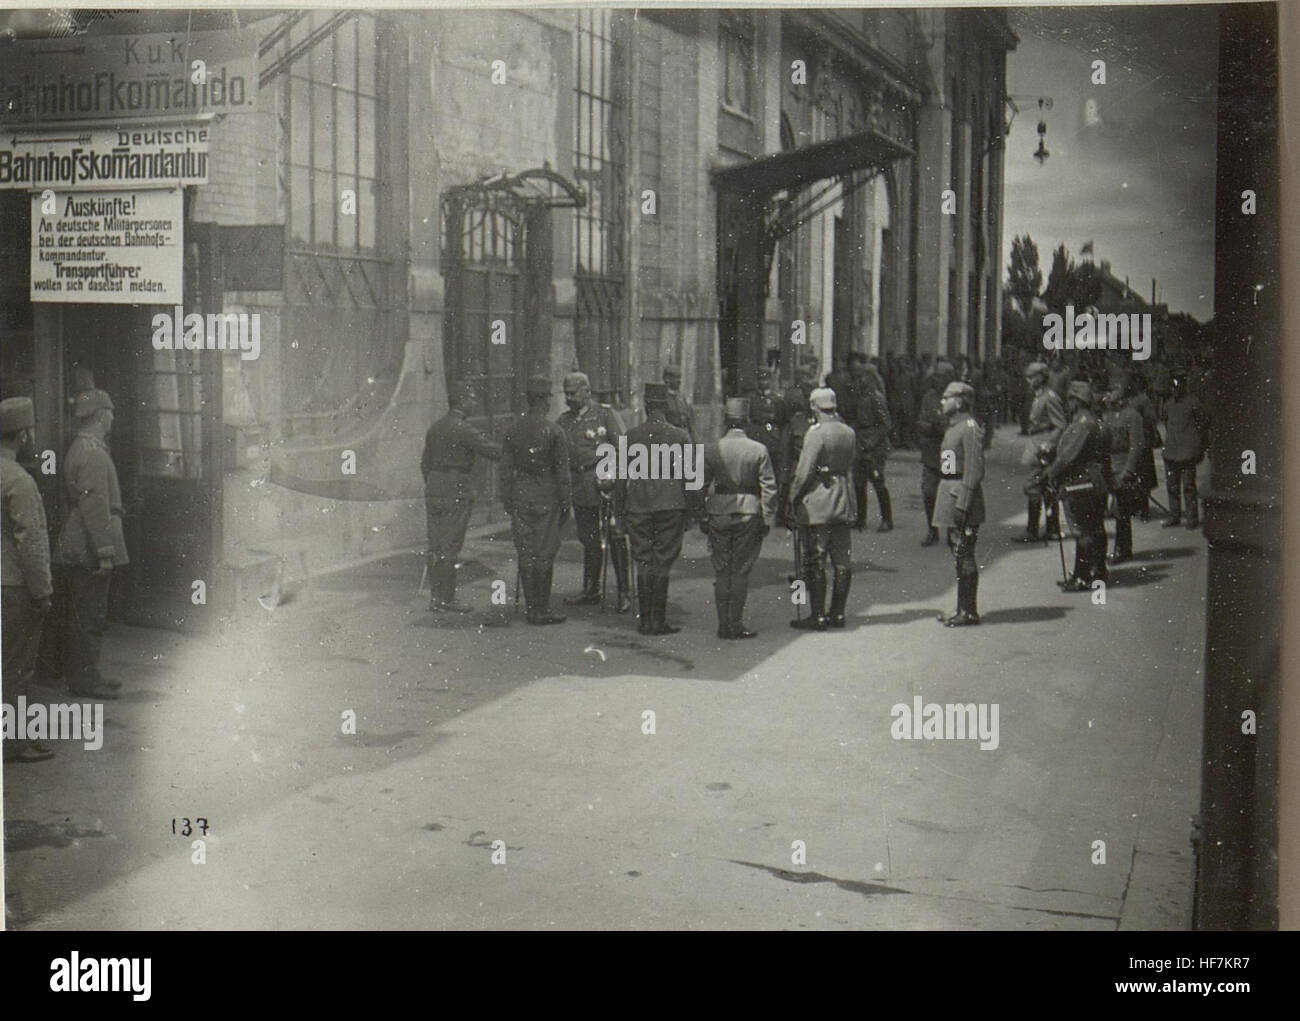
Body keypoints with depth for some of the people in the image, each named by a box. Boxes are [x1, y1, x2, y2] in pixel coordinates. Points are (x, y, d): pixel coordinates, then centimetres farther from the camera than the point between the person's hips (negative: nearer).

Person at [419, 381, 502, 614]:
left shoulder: (435, 428, 13)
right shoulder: (463, 429, -14)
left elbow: (425, 462, 16)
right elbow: (492, 451, -17)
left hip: (433, 493, 8)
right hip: (457, 494, -8)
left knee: (436, 547, 10)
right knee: (449, 548, -5)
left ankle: (435, 596, 13)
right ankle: (445, 598, -2)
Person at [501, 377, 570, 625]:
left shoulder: (512, 429, 2)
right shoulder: (554, 431, -10)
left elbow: (505, 469, 5)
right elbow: (562, 473, -8)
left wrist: (507, 502, 12)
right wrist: (565, 505, -1)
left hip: (520, 495, 4)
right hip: (546, 496, -4)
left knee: (525, 555, 8)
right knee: (544, 555, 0)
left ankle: (532, 608, 13)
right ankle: (541, 611, 1)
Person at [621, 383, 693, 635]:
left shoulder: (631, 435, 1)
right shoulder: (681, 436, -2)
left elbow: (621, 476, 4)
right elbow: (689, 477, 0)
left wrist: (620, 506, 12)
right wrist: (690, 511, 8)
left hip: (638, 507, 1)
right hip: (670, 507, -1)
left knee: (643, 563, 7)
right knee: (663, 563, 2)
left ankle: (645, 620, 9)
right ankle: (659, 621, 3)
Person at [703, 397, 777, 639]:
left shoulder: (711, 449, -1)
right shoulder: (759, 450, -4)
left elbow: (701, 485, 2)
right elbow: (769, 488, -5)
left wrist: (701, 517, 9)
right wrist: (767, 519, 1)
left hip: (718, 513, 1)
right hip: (749, 513, -1)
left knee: (721, 571, 9)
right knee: (741, 571, 4)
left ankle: (723, 624, 11)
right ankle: (736, 624, 4)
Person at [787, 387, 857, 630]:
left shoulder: (817, 433, -15)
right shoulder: (849, 433, 7)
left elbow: (804, 471, -16)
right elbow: (849, 466, 13)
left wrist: (794, 498, -6)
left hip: (817, 504, -7)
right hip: (843, 502, 7)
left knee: (815, 562, -2)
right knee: (842, 561, 9)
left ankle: (817, 616, 0)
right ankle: (837, 613, 15)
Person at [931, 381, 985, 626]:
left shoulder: (970, 428, -14)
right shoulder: (953, 428, 16)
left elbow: (975, 469, -19)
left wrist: (962, 504, -22)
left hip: (963, 495, -10)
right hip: (950, 492, 10)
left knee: (964, 554, -6)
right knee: (957, 550, 13)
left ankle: (969, 612, -1)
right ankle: (963, 609, 20)